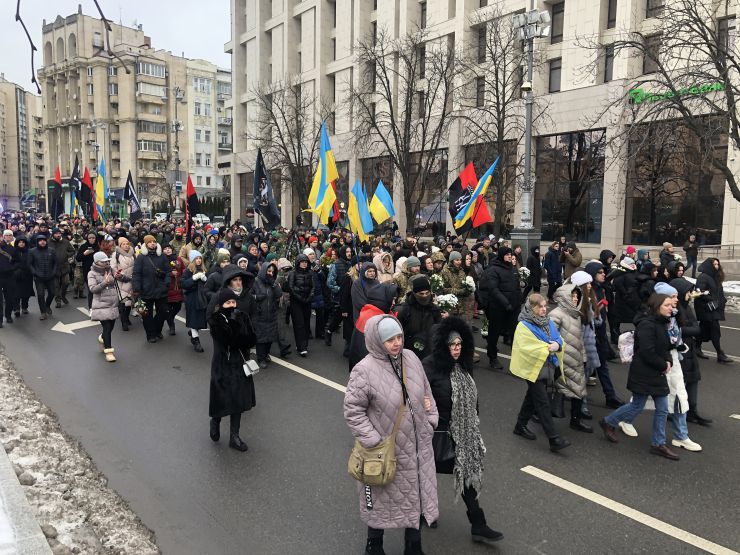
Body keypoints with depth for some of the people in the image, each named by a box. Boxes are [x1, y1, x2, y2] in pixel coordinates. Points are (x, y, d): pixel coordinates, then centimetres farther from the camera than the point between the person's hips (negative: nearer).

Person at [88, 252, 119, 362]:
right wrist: (105, 282, -25)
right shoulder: (92, 274, -4)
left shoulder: (110, 271, 10)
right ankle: (108, 351, 4)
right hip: (101, 305, -5)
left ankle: (102, 339, 45)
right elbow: (92, 289, -16)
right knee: (107, 327, -8)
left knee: (111, 326, 13)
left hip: (113, 305, 6)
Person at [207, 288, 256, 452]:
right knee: (222, 400, 6)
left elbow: (251, 341, -6)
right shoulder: (215, 321, -13)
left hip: (240, 365, 4)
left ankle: (234, 437, 23)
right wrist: (234, 322, -25)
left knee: (238, 400, 10)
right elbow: (229, 340, -24)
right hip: (223, 366, -4)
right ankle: (215, 422, 40)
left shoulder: (242, 317, -1)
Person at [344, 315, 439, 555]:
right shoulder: (364, 370, -23)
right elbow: (353, 410, -16)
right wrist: (374, 442, -17)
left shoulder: (410, 358, -5)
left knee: (416, 496, 19)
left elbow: (426, 394, 9)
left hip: (417, 447, 5)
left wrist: (431, 423, 6)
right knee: (383, 501, 15)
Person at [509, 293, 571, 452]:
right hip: (534, 368, -7)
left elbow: (559, 339, 6)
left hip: (547, 366, 7)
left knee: (532, 398, 19)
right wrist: (547, 348, -22)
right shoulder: (524, 326, -14)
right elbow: (527, 348, -22)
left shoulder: (548, 322, 8)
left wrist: (557, 345, -16)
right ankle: (554, 439, -6)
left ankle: (520, 426, 35)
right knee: (543, 403, -7)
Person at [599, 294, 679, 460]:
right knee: (637, 406, 4)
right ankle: (608, 422, 25)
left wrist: (668, 361, -4)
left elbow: (666, 347, 16)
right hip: (643, 374, -9)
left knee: (662, 408, 10)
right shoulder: (646, 325, -21)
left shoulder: (661, 324, 9)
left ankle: (658, 444, 21)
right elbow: (647, 352, -26)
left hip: (657, 374, 9)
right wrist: (664, 365, -13)